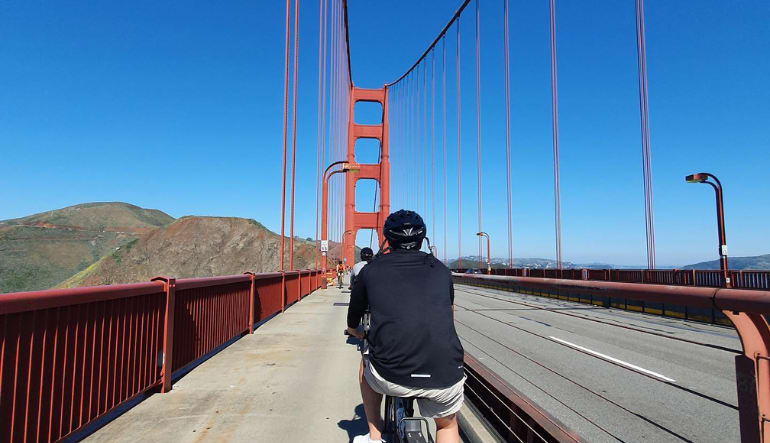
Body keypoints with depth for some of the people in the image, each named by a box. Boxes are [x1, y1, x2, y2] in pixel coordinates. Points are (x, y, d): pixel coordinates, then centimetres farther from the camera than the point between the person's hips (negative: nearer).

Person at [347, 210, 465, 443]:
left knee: (367, 365, 33)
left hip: (391, 377, -1)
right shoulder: (440, 269, 14)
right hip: (446, 379, 2)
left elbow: (352, 327, 23)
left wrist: (356, 333, 47)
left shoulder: (371, 269, 9)